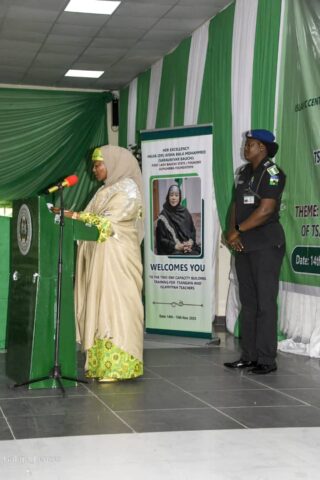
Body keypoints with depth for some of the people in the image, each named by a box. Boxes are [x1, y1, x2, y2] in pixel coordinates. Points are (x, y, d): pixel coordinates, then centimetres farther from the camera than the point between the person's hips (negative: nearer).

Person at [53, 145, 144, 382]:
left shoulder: (128, 190, -6)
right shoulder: (106, 190, 20)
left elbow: (108, 221, -16)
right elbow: (95, 219, 16)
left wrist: (75, 215, -18)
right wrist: (70, 216, 3)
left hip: (117, 257, -8)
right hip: (99, 256, 9)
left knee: (115, 305, -8)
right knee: (100, 307, 5)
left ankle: (118, 366, -6)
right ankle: (101, 363, 8)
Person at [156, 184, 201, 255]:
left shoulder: (185, 212, 13)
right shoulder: (163, 216, 0)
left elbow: (193, 230, 16)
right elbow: (161, 238, -1)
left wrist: (191, 241, -4)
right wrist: (175, 246, -13)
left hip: (189, 247, 4)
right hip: (171, 250, -4)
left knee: (197, 254, -25)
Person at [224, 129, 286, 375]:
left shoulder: (272, 172, -9)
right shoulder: (245, 172, 16)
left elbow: (266, 209, -18)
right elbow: (236, 205, 14)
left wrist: (238, 230, -12)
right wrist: (232, 231, -3)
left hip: (266, 244, -8)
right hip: (244, 245, 8)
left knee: (265, 303, -7)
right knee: (248, 302, 10)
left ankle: (267, 359, -3)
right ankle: (249, 356, 16)